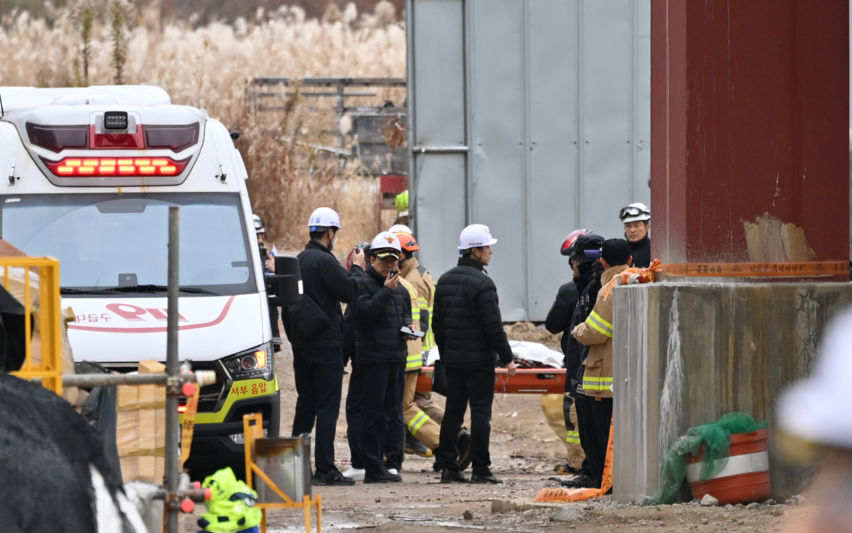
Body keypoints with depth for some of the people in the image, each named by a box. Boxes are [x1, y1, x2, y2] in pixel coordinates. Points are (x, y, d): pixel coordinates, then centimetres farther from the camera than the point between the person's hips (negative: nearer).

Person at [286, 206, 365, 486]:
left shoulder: (298, 261, 12)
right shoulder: (324, 261, -15)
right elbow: (348, 292, -17)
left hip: (301, 344, 8)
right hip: (325, 344, -8)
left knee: (305, 403, 15)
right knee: (327, 406, -6)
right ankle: (325, 469, -8)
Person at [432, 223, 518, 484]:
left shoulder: (445, 280, 11)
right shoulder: (482, 283, -14)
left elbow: (437, 324, 16)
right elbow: (493, 326, -16)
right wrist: (507, 358, -9)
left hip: (453, 359, 7)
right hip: (479, 360, -7)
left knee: (452, 413, 10)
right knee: (480, 413, -4)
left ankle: (448, 467, 9)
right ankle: (480, 470, -5)